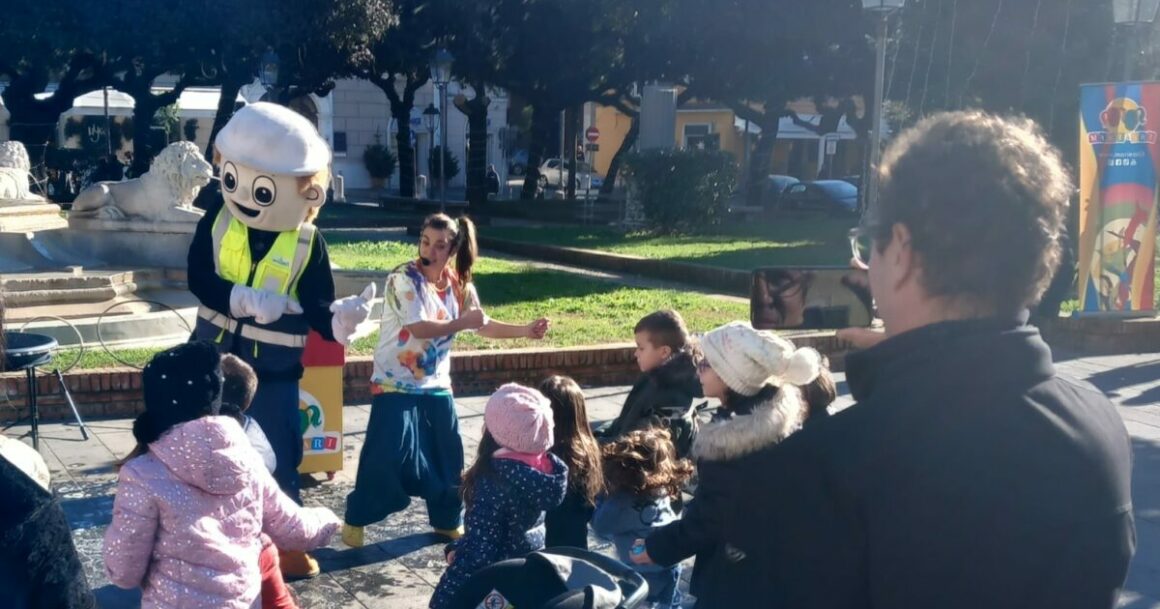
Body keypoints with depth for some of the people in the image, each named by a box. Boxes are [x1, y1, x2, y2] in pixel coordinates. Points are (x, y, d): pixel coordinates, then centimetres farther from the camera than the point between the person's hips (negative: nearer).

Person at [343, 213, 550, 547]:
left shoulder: (460, 285, 0)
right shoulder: (402, 279, -18)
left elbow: (484, 326, 10)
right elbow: (420, 328, -26)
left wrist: (525, 330, 1)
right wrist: (462, 322, -27)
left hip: (436, 384, 6)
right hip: (396, 384, -5)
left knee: (448, 455, 10)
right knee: (385, 456, -9)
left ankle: (448, 520, 29)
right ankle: (355, 519, 10)